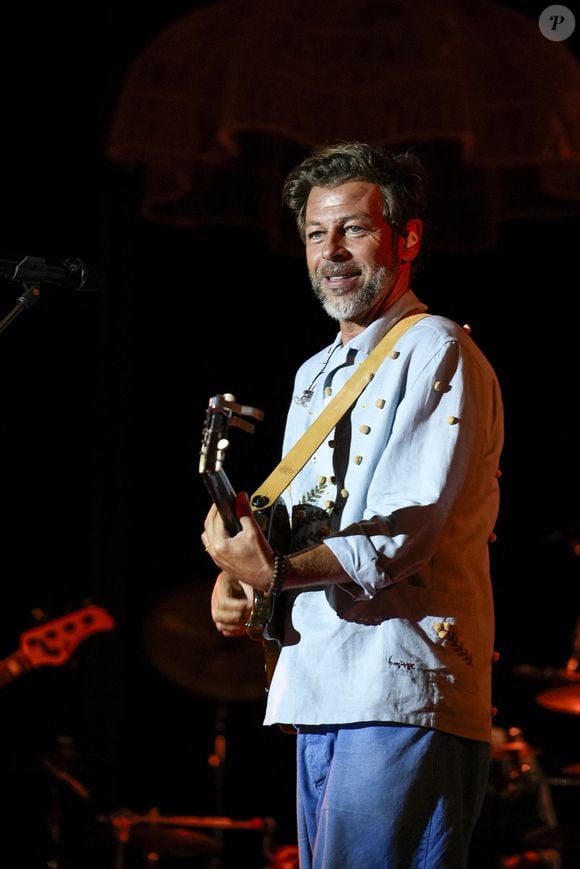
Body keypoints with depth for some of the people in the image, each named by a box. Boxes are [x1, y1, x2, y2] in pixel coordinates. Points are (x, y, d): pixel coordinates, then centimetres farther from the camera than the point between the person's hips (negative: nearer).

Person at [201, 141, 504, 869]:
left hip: (402, 697, -9)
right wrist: (236, 574, 2)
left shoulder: (438, 354, -4)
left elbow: (405, 534, -15)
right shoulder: (315, 375, 24)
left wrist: (274, 572, -25)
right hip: (316, 695, 9)